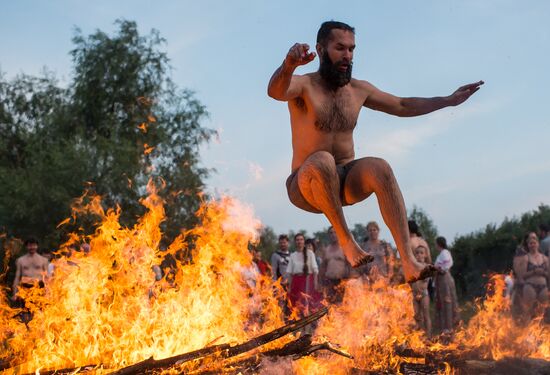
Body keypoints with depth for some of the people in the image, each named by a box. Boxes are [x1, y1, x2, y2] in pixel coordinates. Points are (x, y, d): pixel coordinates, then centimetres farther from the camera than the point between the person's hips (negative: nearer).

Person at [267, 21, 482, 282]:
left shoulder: (359, 90, 10)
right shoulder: (303, 85, -7)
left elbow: (403, 106, 24)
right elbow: (275, 91, -32)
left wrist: (450, 100, 19)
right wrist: (288, 65, -55)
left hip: (347, 182, 4)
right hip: (307, 185, -4)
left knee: (379, 167, -30)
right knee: (322, 161, -39)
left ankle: (409, 262, -39)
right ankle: (346, 239, -23)